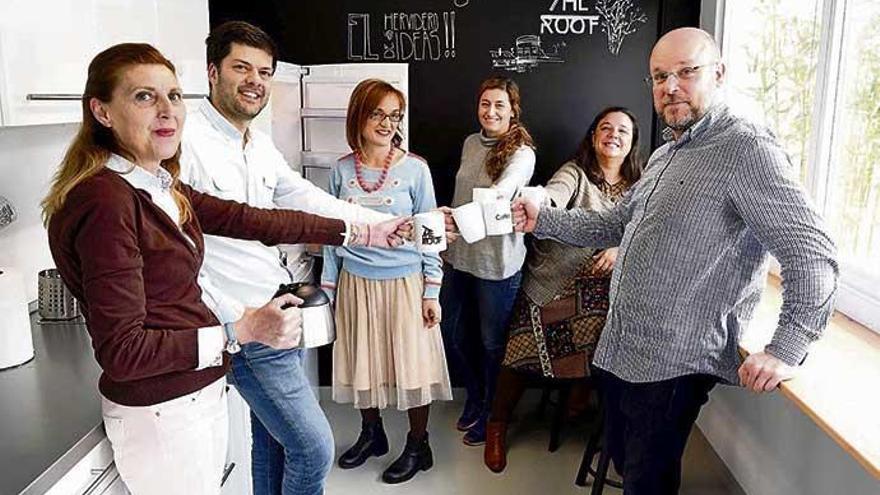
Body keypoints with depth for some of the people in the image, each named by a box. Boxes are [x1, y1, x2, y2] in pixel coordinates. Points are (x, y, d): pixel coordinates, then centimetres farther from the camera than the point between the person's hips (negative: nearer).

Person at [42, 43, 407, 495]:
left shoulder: (160, 187, 4)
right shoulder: (105, 200, -23)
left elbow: (248, 219, 2)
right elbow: (122, 351, -24)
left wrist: (362, 233, 4)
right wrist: (240, 333, -25)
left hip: (202, 390, 8)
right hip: (161, 412, -8)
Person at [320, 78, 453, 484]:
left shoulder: (415, 168, -6)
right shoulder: (341, 170, 0)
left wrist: (431, 291, -6)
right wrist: (327, 290, 7)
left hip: (405, 282, -2)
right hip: (356, 283, 3)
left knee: (413, 361, 5)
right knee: (362, 362, 13)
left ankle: (418, 445, 25)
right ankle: (372, 434, 36)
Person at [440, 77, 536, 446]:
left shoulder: (522, 153, -14)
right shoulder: (470, 143, 7)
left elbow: (500, 193, -33)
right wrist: (447, 238, 15)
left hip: (497, 262, -6)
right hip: (460, 255, 7)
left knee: (492, 341, 8)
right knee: (449, 329, 15)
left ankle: (491, 414, 32)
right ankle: (475, 395, 40)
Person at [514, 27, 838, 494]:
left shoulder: (747, 150, -15)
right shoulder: (663, 156, 14)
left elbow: (812, 255, -19)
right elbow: (614, 224, 21)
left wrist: (785, 349, -26)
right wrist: (542, 221, 10)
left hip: (673, 365, -8)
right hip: (618, 351, 9)